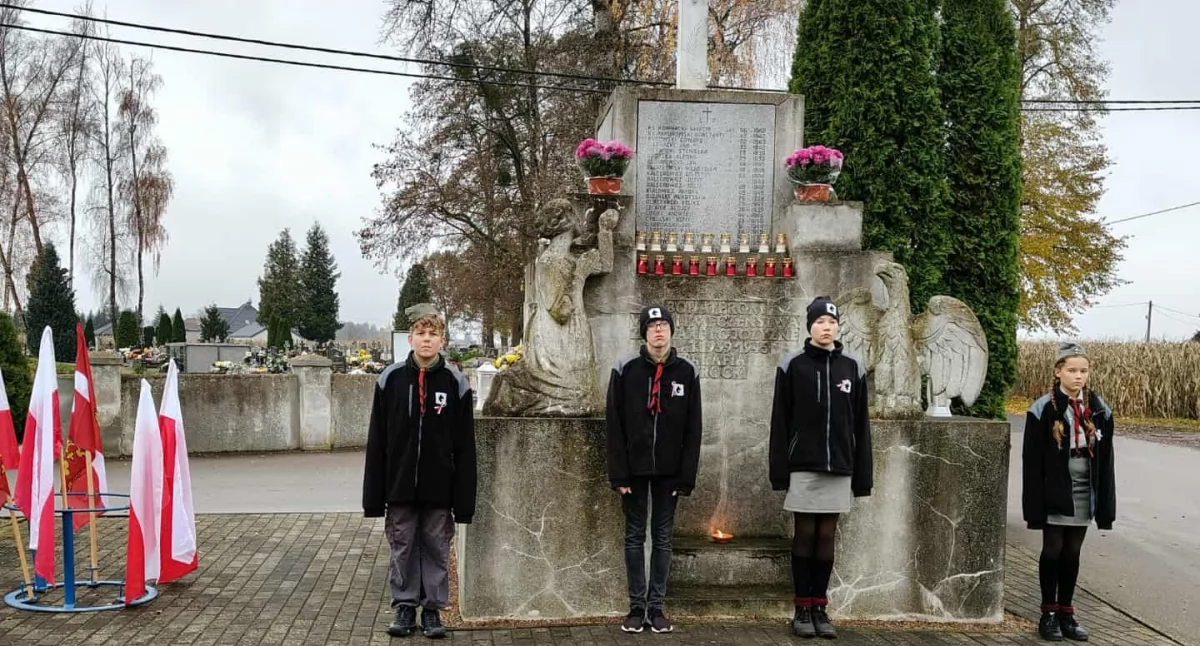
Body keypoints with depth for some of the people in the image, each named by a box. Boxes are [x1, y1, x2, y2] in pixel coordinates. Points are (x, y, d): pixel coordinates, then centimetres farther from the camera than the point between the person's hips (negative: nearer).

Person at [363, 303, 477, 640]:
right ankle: (404, 606, 25)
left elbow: (465, 447, -3)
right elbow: (377, 442, 0)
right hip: (400, 487, 1)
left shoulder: (456, 383, -4)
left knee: (436, 550, 9)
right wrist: (373, 496, -2)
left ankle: (433, 608, 22)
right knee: (402, 549, 10)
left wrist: (464, 500, -6)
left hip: (439, 489, -1)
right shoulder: (390, 379, -2)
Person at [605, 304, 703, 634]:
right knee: (635, 536, 6)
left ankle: (656, 607, 15)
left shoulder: (687, 371, 0)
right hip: (634, 468, -1)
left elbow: (693, 428, 0)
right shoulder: (625, 368, -5)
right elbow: (614, 424, -5)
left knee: (663, 537, 7)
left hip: (669, 470, 1)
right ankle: (636, 606, 14)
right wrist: (618, 473, -9)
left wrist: (687, 476, -4)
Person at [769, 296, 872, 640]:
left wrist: (862, 475, 5)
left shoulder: (853, 368, 7)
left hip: (839, 468, 2)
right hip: (803, 467, -2)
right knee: (805, 535, 3)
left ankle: (820, 607, 16)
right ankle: (802, 609, 11)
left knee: (826, 537, 7)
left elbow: (861, 426, 8)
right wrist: (779, 471, -6)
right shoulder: (792, 365, -1)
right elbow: (780, 422, -2)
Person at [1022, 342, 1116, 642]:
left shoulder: (1099, 410, 3)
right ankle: (1049, 614, 16)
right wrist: (1034, 504, -12)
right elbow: (1032, 461, -9)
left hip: (1084, 495, 3)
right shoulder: (1044, 409, -9)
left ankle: (1066, 612, 23)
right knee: (1052, 551, 6)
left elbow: (1105, 460, 6)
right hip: (1055, 494, -3)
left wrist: (1105, 503, 2)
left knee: (1072, 554, 12)